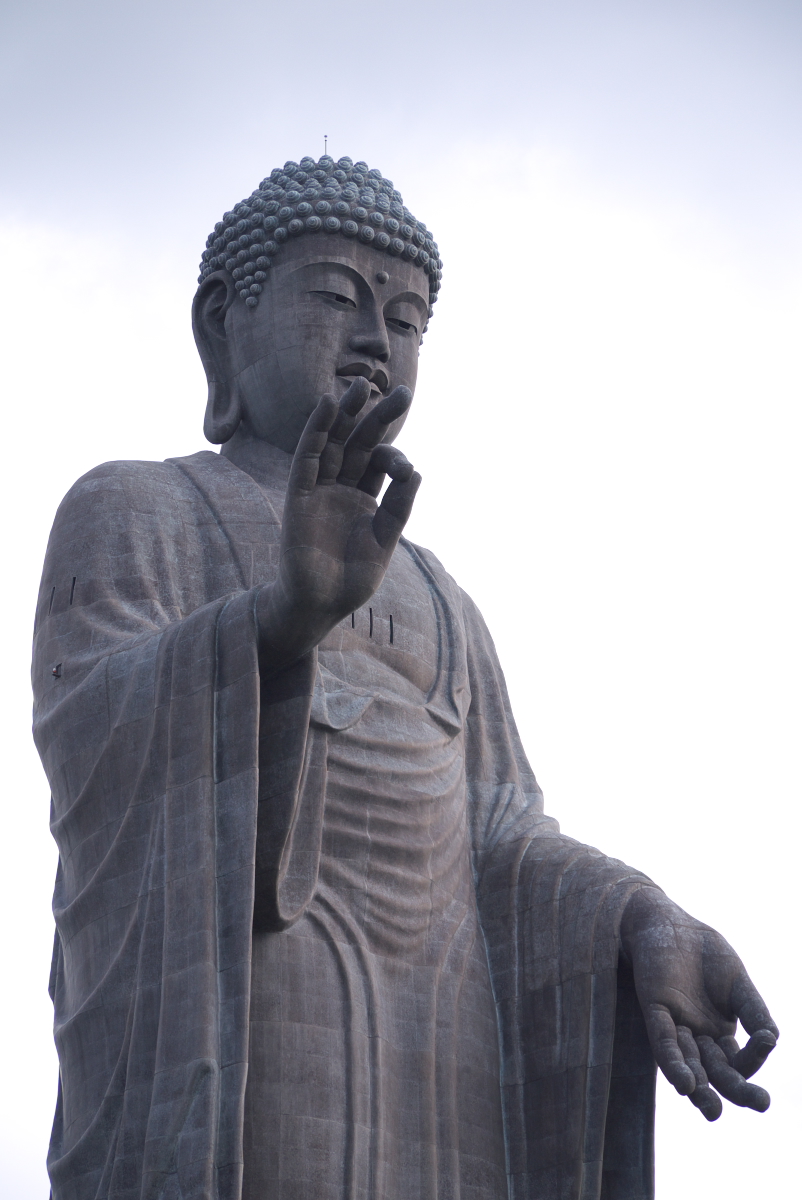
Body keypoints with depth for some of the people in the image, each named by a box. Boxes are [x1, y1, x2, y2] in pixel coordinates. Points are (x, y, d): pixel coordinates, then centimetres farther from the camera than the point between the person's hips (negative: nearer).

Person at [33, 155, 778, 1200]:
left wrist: (646, 929, -7)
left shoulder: (438, 607, 29)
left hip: (438, 1061, 5)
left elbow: (494, 849, 15)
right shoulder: (126, 517, 12)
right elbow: (102, 736, -8)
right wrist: (290, 614, -28)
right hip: (218, 1031, -5)